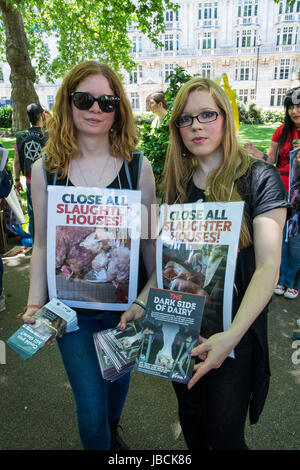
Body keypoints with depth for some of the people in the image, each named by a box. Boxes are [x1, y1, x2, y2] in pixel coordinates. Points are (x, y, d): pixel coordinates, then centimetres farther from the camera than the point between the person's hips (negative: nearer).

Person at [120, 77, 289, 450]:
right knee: (190, 418, 22)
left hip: (233, 333, -4)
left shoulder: (258, 178, -11)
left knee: (224, 434, 9)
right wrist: (142, 301, -5)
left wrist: (232, 334, -28)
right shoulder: (177, 183, 4)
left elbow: (268, 266, -18)